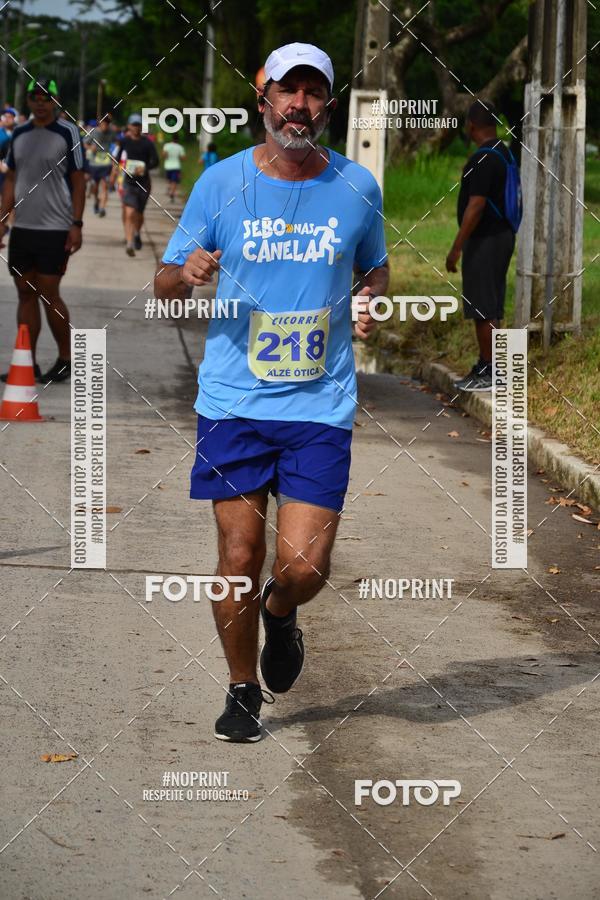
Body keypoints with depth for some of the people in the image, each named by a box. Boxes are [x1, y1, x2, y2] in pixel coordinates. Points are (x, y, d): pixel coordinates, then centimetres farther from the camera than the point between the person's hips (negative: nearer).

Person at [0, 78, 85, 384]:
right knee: (26, 294, 6)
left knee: (48, 294, -5)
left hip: (55, 229, -5)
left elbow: (78, 181, -6)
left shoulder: (68, 133, -5)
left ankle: (65, 359, 10)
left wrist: (76, 225, -11)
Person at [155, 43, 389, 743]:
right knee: (240, 556, 2)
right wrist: (186, 274, -17)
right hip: (232, 402, 0)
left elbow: (374, 267, 21)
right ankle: (243, 691, 23)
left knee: (305, 565, -7)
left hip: (321, 405, 0)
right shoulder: (221, 182, 0)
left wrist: (371, 303, -2)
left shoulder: (357, 187, 3)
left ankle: (279, 614, 29)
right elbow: (165, 283, 6)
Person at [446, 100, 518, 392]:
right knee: (488, 307, 15)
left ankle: (489, 373, -4)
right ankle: (485, 365, 21)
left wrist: (456, 248, -19)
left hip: (485, 239, -10)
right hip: (501, 234, 10)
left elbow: (475, 207, -23)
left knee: (484, 309, -6)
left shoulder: (483, 159, -19)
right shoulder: (503, 153, 11)